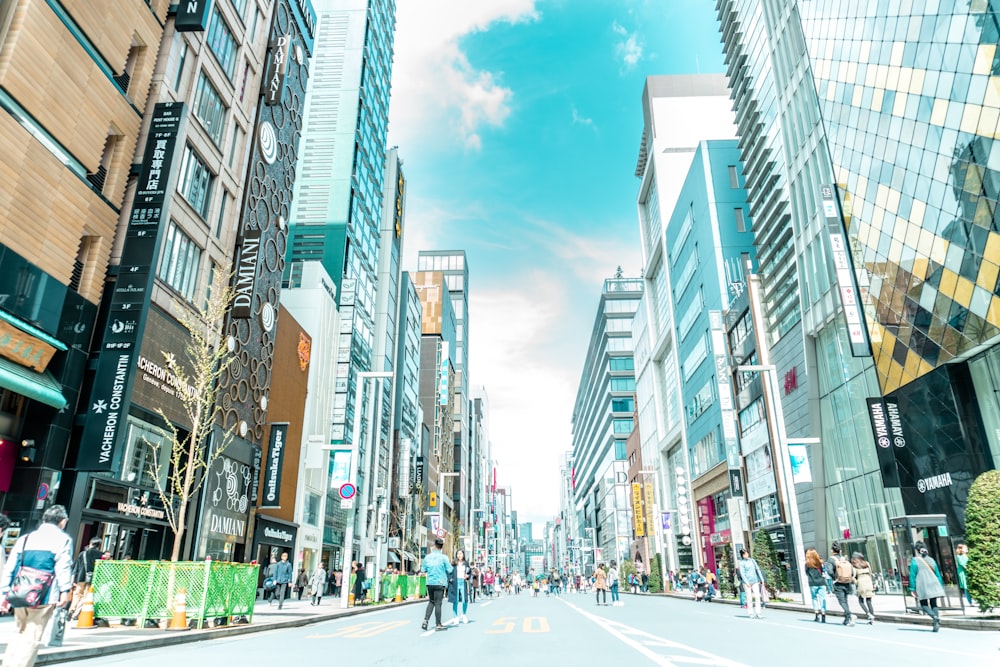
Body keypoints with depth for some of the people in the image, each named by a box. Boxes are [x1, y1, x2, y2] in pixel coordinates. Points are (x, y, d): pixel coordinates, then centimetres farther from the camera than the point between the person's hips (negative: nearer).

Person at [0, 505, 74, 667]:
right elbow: (64, 567, -11)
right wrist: (65, 590, -10)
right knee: (32, 638, 0)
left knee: (18, 633, 20)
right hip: (44, 597, -5)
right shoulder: (63, 539, -2)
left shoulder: (24, 538, 15)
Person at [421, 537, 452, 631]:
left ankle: (425, 620, 6)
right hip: (440, 583, -3)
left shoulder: (427, 557, 0)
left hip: (430, 582, 3)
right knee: (438, 603, 2)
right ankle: (438, 625, 8)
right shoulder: (443, 557, -10)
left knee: (431, 602, 18)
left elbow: (423, 570, 7)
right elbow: (449, 570, -7)